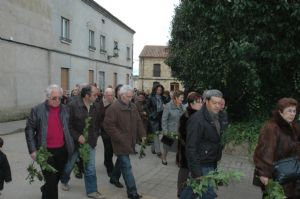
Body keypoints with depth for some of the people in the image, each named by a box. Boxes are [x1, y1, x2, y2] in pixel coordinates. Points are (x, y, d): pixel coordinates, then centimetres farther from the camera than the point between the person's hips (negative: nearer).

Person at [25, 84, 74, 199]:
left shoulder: (64, 109, 4)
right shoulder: (37, 110, -7)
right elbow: (29, 129, -4)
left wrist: (71, 145, 7)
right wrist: (33, 150, -9)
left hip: (62, 150, 4)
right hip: (46, 151, -4)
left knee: (57, 177, 21)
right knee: (51, 181, 1)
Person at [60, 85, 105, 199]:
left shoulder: (96, 107, -4)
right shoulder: (73, 106, -18)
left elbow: (98, 123, 9)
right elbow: (68, 124, -15)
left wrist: (96, 135, 4)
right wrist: (77, 136, -19)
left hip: (90, 142, 3)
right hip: (75, 141, -2)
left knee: (90, 168, 7)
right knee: (69, 164, 20)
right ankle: (64, 181, 48)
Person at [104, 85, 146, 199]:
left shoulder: (133, 107, 8)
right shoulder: (113, 108, -17)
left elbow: (138, 121, 16)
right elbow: (108, 125, -19)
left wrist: (142, 134, 5)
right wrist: (120, 138, -21)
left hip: (130, 141, 8)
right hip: (121, 142, -8)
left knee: (121, 161, 24)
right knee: (127, 166, -6)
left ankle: (114, 178, 47)